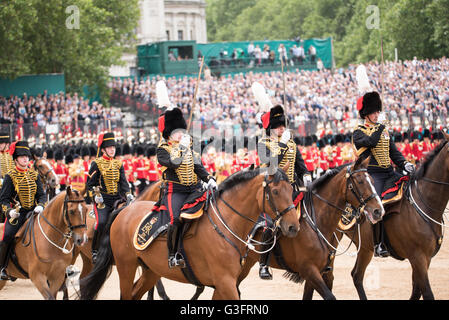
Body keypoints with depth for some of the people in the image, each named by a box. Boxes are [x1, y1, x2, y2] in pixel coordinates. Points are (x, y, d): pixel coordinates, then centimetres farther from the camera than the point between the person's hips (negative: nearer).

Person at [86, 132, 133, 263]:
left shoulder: (118, 164, 14)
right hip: (102, 200, -5)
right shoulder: (96, 164, 1)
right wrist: (96, 196, -16)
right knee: (102, 222, -24)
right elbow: (90, 184, 1)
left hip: (117, 199, 5)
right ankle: (95, 251, -11)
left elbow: (123, 183, 10)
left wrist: (128, 194, -9)